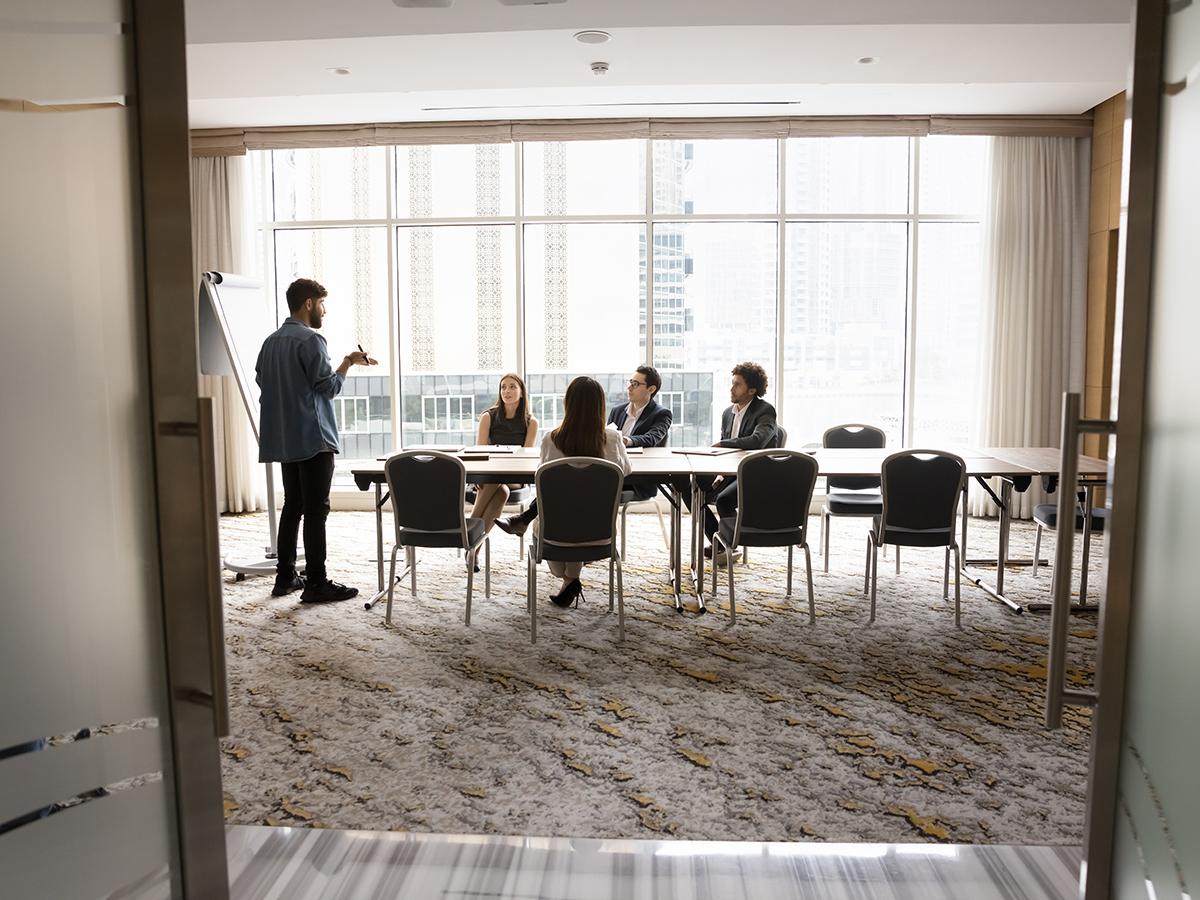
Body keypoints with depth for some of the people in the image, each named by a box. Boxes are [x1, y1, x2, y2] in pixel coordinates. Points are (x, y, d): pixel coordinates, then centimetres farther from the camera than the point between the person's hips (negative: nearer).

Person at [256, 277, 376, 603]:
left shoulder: (271, 342, 12)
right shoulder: (310, 340, -13)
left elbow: (261, 379, 18)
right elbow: (329, 387, -14)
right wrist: (349, 361, -1)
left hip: (284, 439, 9)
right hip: (312, 438, -9)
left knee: (292, 506, 15)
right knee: (315, 510, -5)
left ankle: (285, 576, 20)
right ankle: (316, 583, -1)